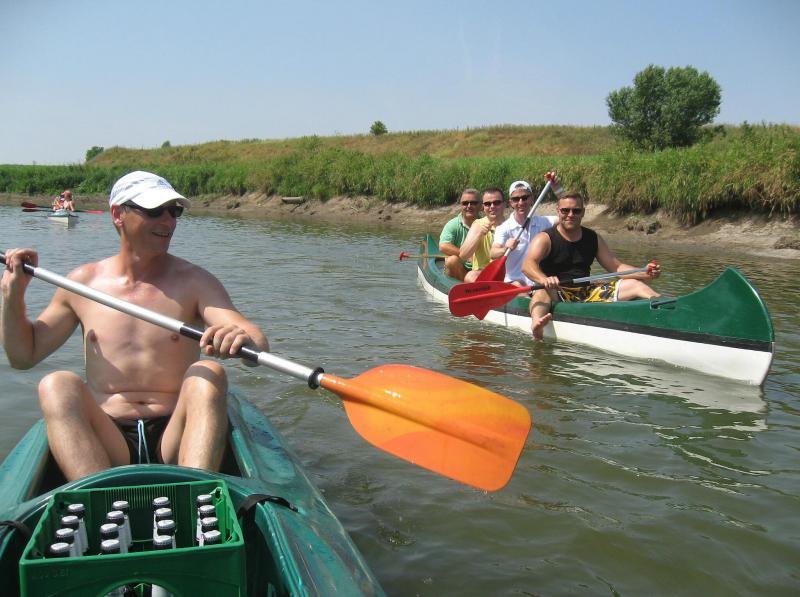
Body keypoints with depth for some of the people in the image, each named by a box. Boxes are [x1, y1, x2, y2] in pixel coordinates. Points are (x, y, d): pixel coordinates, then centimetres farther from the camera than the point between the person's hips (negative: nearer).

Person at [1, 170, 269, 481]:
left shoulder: (194, 281, 3)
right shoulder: (82, 282, 10)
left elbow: (260, 345, -12)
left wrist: (243, 339, -35)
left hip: (174, 441, -1)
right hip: (105, 442, 2)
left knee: (208, 374, -28)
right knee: (56, 385, -23)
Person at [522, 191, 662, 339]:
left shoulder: (593, 239, 13)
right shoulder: (545, 238, -4)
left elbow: (616, 266, 10)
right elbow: (527, 265, -21)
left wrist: (645, 273, -8)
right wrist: (544, 279, -44)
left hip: (586, 293, 6)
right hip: (557, 295, -5)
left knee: (634, 284, -6)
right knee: (543, 292, -39)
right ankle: (536, 323, -70)